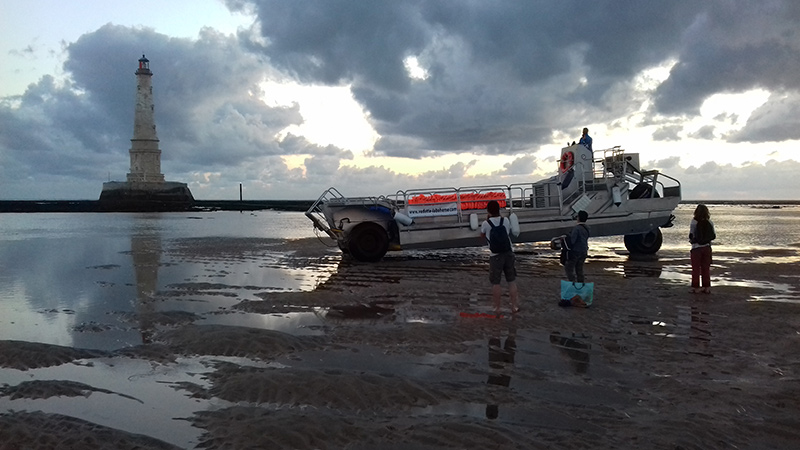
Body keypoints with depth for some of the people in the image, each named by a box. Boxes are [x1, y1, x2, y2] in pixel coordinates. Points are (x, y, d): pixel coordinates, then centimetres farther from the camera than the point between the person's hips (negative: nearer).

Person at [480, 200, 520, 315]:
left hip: (495, 255, -3)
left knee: (495, 283, 6)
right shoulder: (506, 220, 0)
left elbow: (482, 236, 12)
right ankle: (514, 306, 17)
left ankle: (497, 308, 10)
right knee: (511, 281, 13)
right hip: (509, 253, 3)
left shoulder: (486, 224, -7)